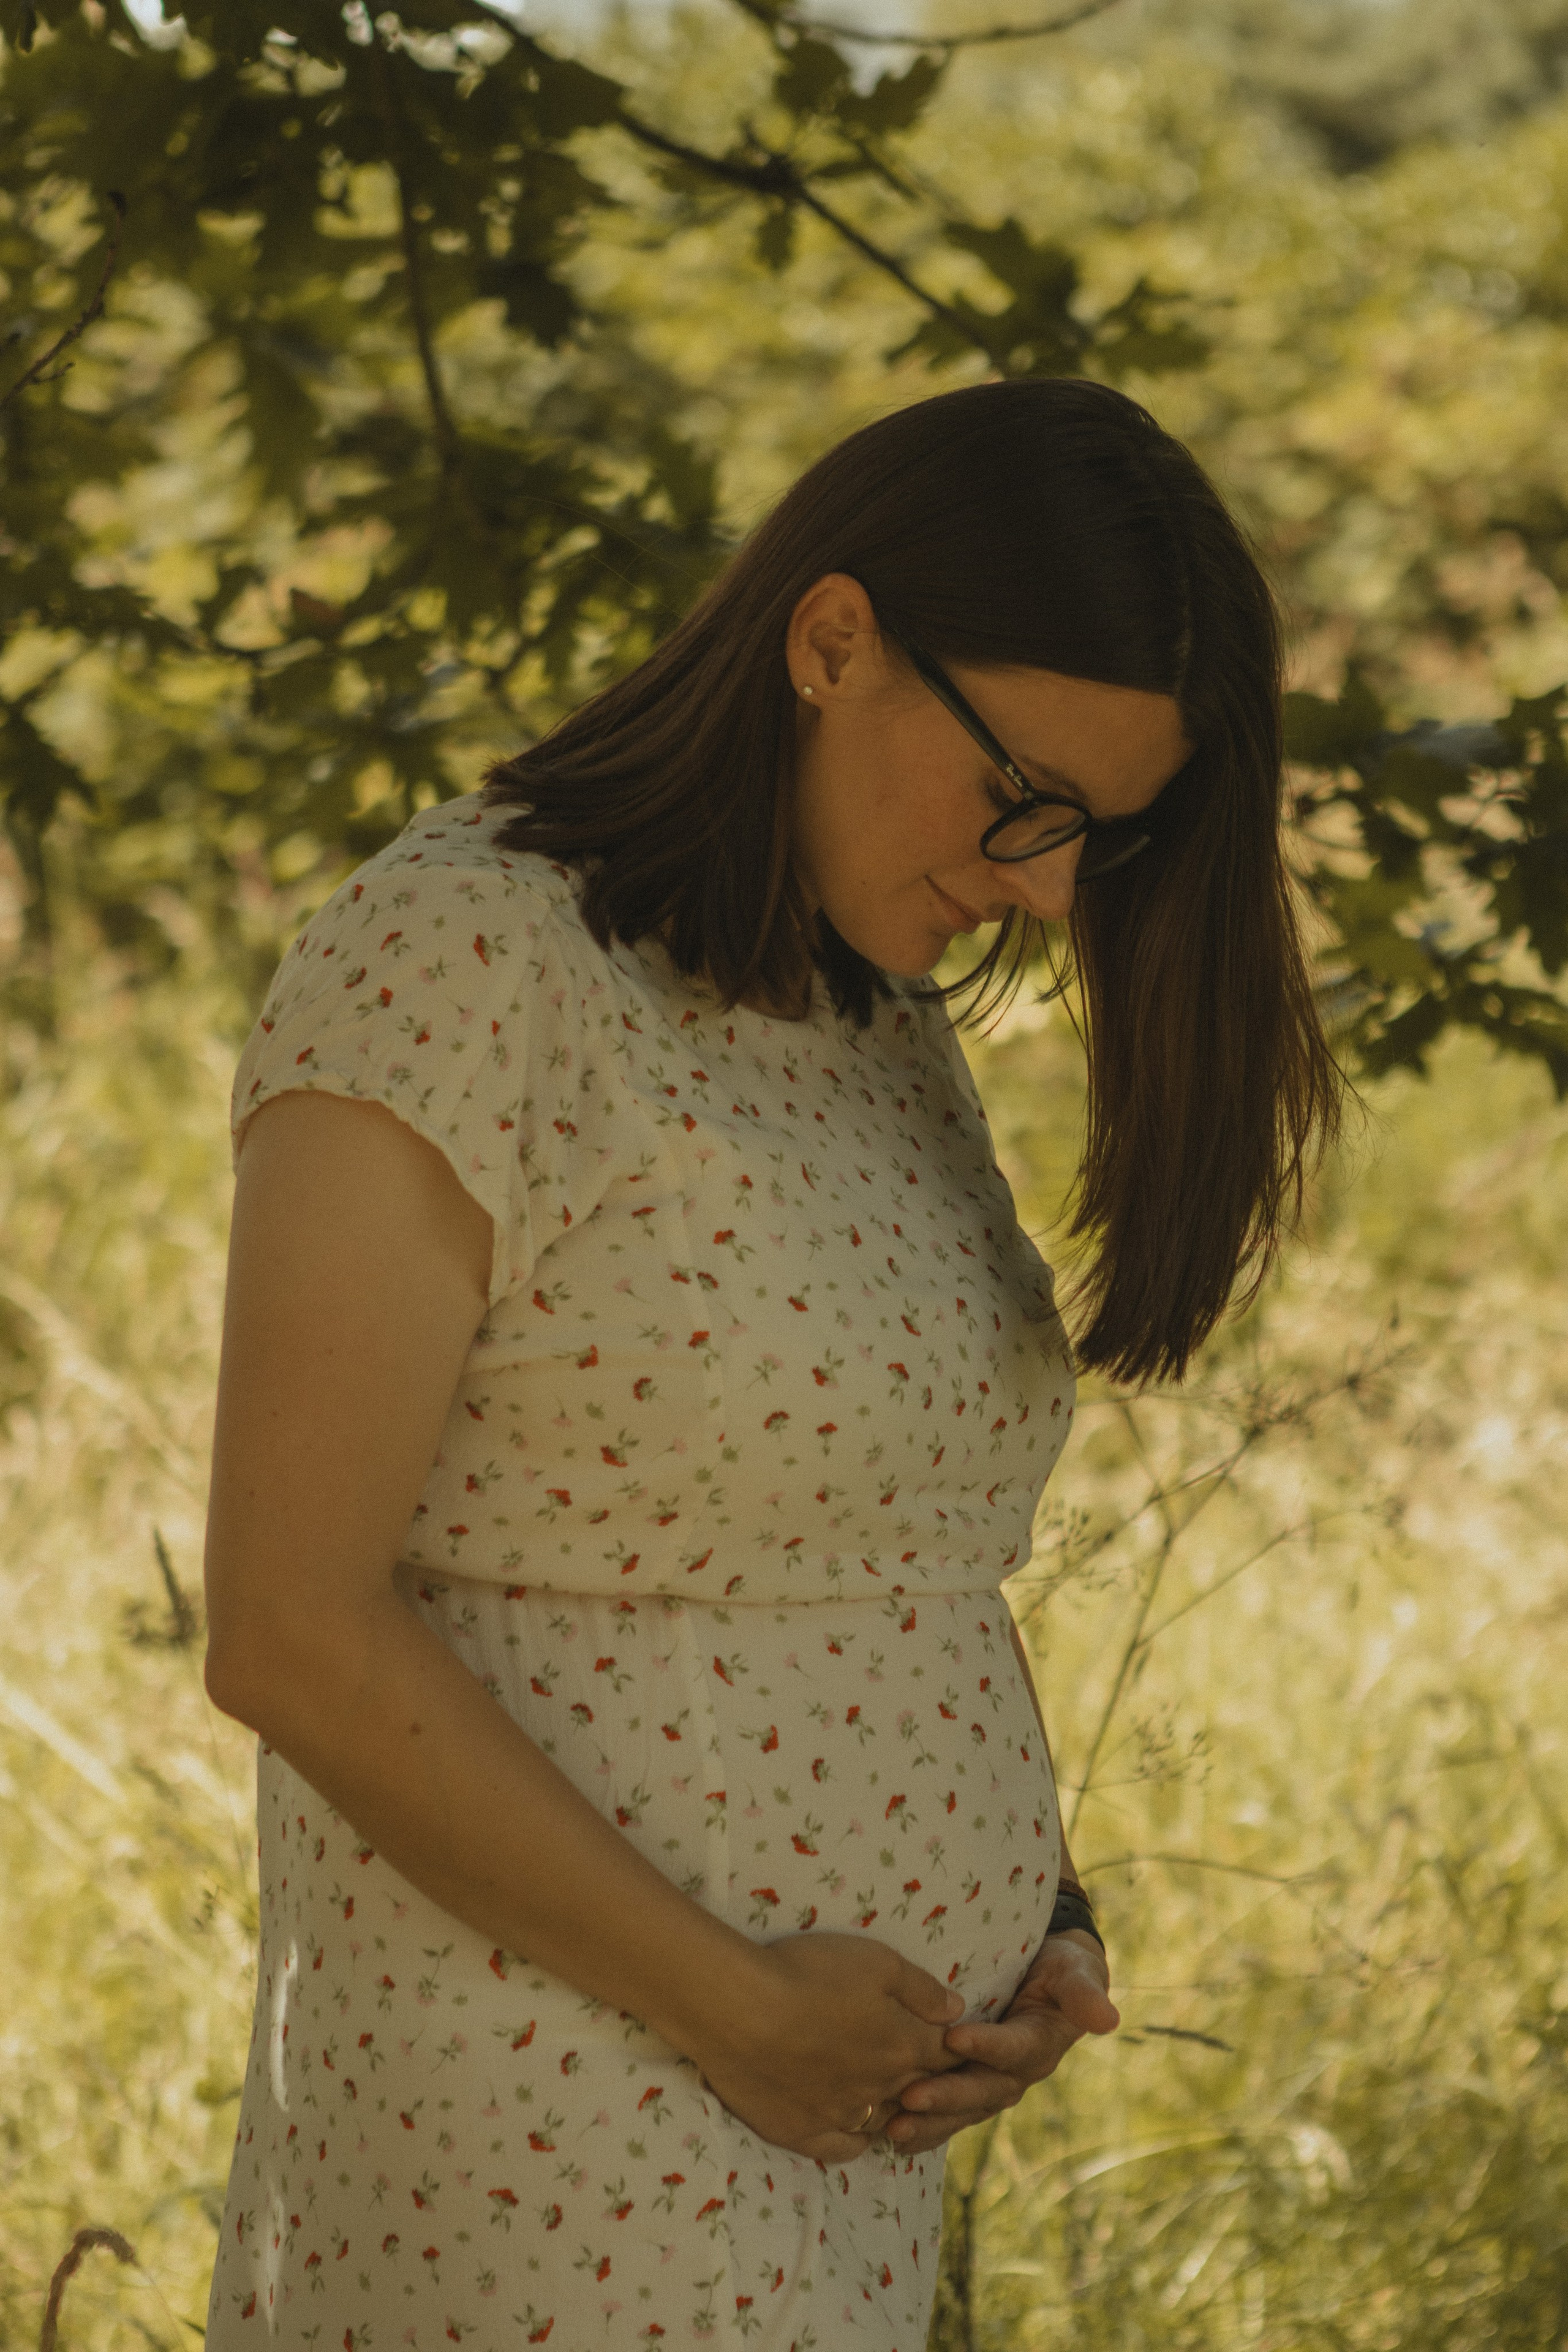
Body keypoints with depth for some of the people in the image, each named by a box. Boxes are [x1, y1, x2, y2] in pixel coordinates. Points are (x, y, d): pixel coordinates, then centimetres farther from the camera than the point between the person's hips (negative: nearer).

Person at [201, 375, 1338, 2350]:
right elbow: (290, 1627, -19)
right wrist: (730, 2005, -17)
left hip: (834, 2100, 8)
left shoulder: (881, 1026, 11)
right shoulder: (457, 969, -15)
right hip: (557, 2094, -8)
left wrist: (1039, 1924, 3)